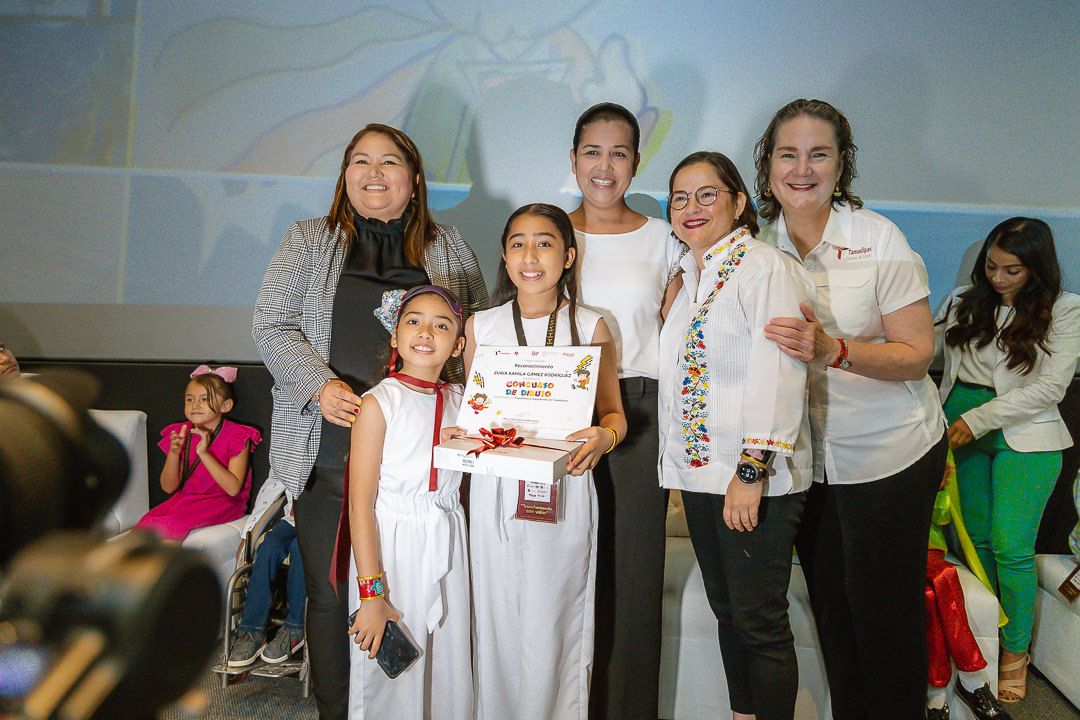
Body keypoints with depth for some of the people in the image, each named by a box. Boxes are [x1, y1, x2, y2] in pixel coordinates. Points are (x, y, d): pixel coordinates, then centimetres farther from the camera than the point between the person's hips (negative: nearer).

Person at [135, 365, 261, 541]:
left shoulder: (237, 436, -11)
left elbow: (233, 488, -21)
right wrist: (174, 452, -16)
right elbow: (169, 487, 2)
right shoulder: (182, 434, 4)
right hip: (186, 498, 5)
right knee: (148, 520, -22)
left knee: (174, 521, -29)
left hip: (223, 501, -5)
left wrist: (204, 453, -29)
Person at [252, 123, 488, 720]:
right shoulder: (308, 241, 10)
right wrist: (321, 385, -12)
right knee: (330, 593, 4)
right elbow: (271, 323, 4)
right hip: (329, 450, 0)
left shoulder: (449, 249, 12)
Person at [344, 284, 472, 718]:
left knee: (446, 670, 12)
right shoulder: (378, 403, -10)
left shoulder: (460, 402, 6)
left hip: (448, 551, 5)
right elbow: (360, 503, -14)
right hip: (391, 550, -5)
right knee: (391, 683, 5)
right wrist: (371, 592, -17)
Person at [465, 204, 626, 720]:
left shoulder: (591, 327, 2)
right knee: (499, 620, 6)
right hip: (495, 491, 2)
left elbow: (614, 413, 6)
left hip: (564, 490, -1)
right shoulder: (480, 327, 6)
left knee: (555, 623, 3)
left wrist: (604, 437, -15)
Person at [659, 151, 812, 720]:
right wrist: (677, 465, 19)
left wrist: (753, 468, -25)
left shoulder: (765, 267, -10)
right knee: (727, 611, 17)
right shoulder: (689, 278, 16)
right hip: (699, 472, 8)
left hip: (755, 480, -8)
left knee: (760, 623, 0)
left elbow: (777, 372, -20)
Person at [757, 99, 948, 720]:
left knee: (885, 614, 5)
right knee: (831, 609, 16)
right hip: (806, 459, 4)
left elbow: (919, 354, -15)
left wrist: (833, 350, -31)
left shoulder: (878, 237, -13)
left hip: (889, 455, -4)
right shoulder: (759, 244, -1)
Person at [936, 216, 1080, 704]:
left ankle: (1015, 651, 11)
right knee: (973, 540, 7)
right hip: (960, 428, 4)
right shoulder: (963, 302, 9)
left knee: (1011, 548, -7)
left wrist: (978, 419, -13)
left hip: (1024, 435, -3)